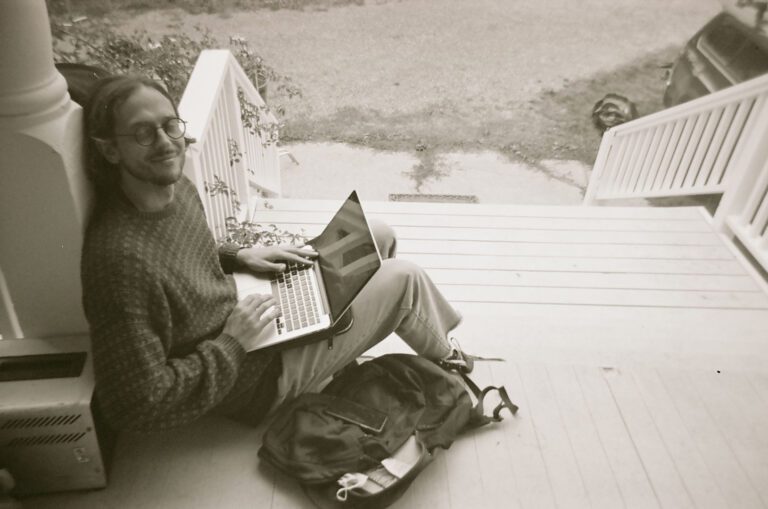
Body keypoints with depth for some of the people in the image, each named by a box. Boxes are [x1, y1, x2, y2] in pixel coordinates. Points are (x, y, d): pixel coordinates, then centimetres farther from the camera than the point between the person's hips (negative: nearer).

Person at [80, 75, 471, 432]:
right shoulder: (123, 257, -36)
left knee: (379, 235, 10)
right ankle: (445, 356, 30)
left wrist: (237, 256, -3)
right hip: (256, 377, -8)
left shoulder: (175, 187, -9)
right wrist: (231, 341, -26)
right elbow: (138, 404, -31)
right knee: (404, 277, -3)